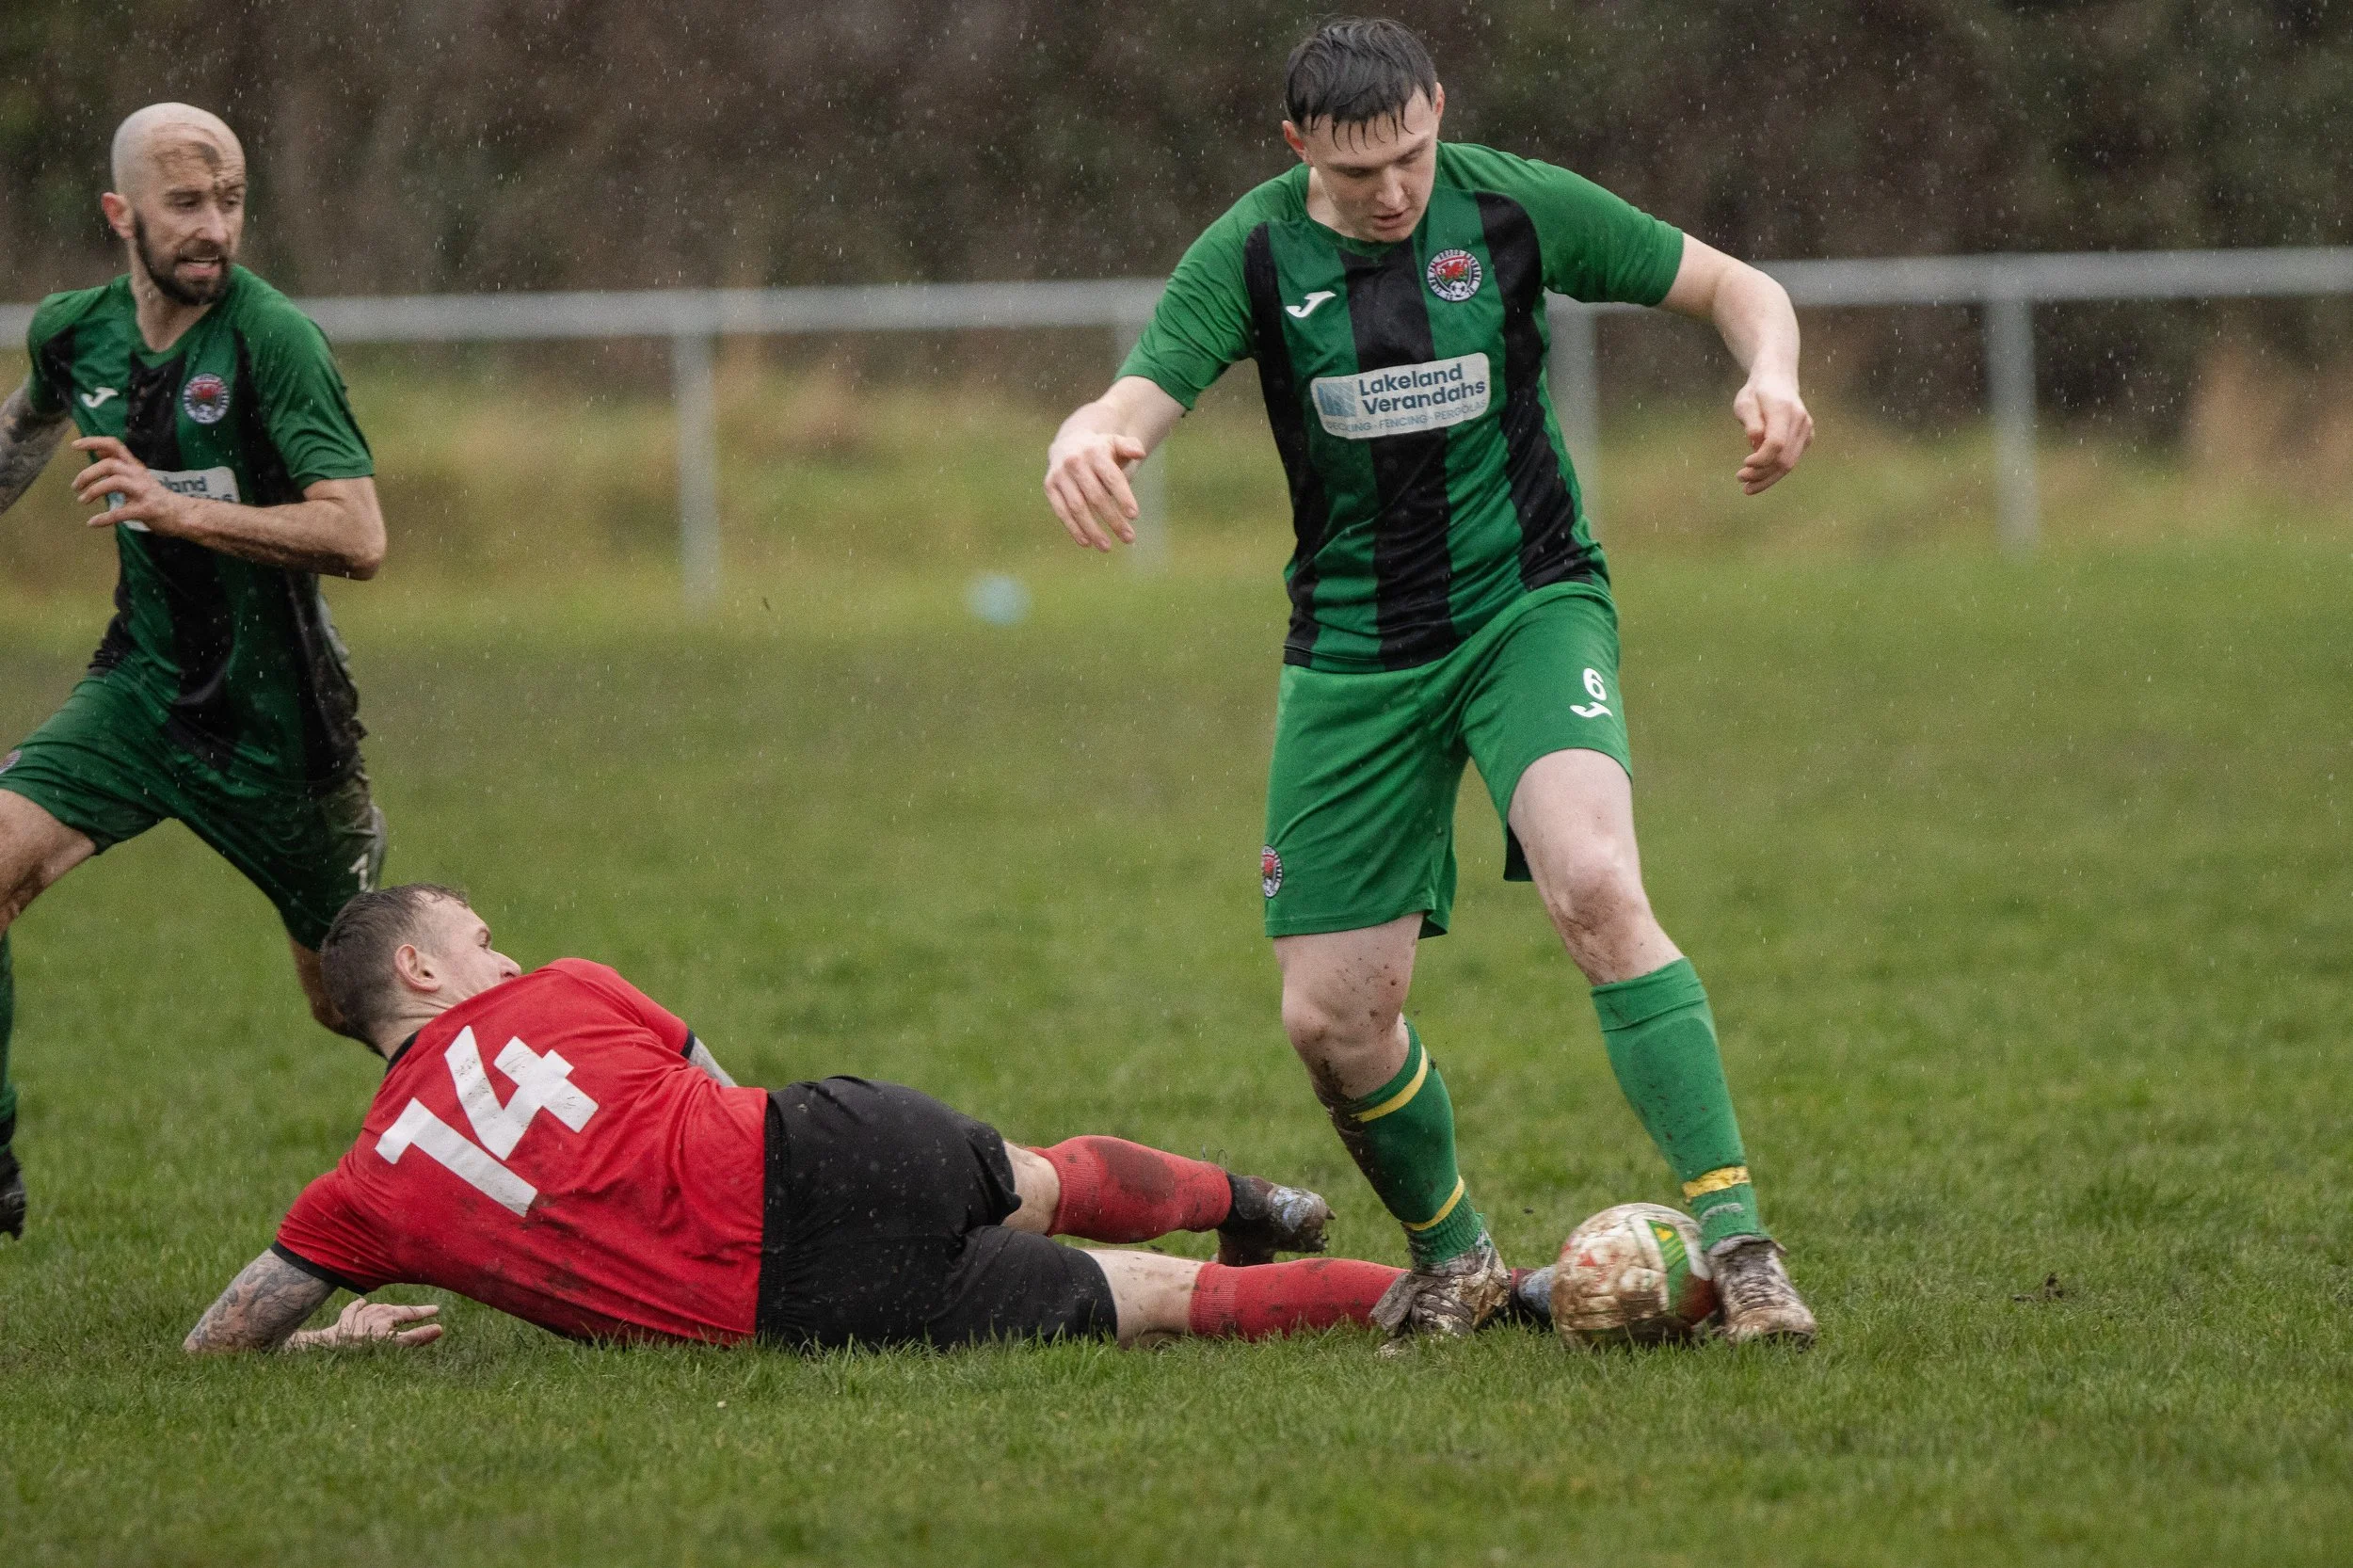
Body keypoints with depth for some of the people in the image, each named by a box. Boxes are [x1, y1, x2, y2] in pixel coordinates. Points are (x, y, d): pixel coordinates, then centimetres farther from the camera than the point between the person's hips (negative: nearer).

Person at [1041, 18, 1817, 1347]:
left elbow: (1737, 289, 2)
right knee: (1332, 1021, -1)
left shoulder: (1513, 208, -8)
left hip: (1529, 603, -2)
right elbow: (1136, 404, -19)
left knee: (1596, 886, -30)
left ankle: (1736, 1239, -27)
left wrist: (1772, 378, -21)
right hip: (1353, 654, 2)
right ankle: (1455, 1262, 26)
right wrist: (1088, 442, -45)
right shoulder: (1253, 256, -7)